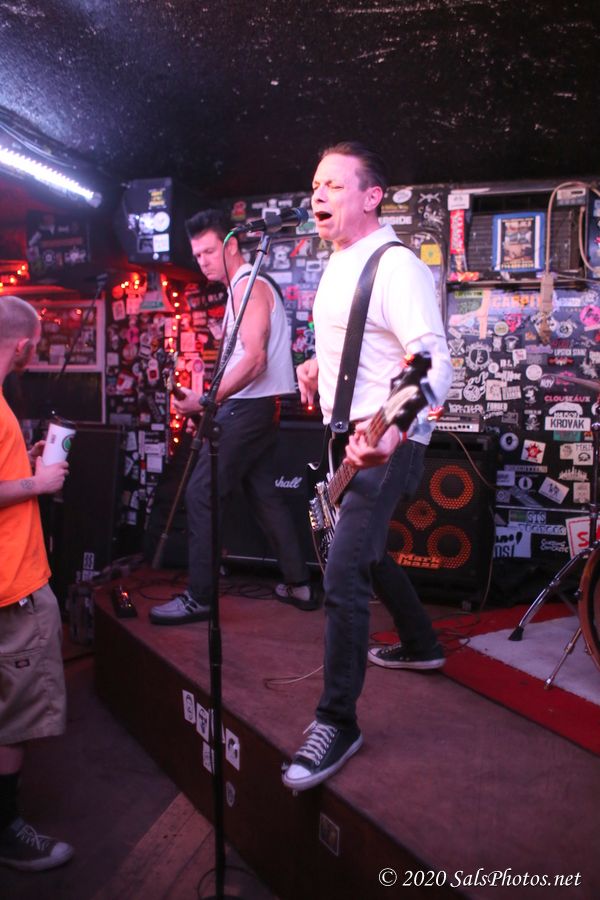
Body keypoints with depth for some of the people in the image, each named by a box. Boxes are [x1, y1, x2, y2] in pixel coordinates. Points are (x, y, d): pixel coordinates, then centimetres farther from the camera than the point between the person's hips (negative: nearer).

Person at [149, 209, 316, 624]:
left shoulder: (247, 286, -11)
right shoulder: (248, 284, 19)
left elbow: (255, 360, -22)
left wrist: (207, 400, -25)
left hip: (249, 406, -10)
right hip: (260, 406, 10)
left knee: (201, 495, -7)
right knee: (264, 493, 13)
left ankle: (199, 597, 0)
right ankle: (299, 584, 19)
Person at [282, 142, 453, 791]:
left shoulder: (396, 267, -16)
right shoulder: (337, 266, 13)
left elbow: (435, 360, -26)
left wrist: (393, 429, -42)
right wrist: (318, 365, 11)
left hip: (386, 445, -10)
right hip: (350, 438, 10)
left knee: (343, 577, -13)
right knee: (365, 549, 22)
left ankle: (336, 724, 2)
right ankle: (419, 644, 45)